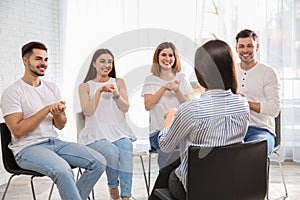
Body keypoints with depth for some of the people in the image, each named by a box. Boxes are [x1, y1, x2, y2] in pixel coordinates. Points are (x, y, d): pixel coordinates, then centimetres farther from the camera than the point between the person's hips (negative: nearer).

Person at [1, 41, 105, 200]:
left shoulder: (52, 88, 13)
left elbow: (60, 125, 13)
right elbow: (18, 130, -15)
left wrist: (57, 114, -11)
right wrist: (47, 109, -14)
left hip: (54, 142, 7)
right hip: (27, 148, -6)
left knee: (98, 162, -13)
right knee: (63, 170, -36)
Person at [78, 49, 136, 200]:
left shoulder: (118, 82, 14)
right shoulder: (85, 86, 9)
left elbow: (125, 108, 4)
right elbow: (88, 111, -4)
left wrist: (115, 94, -13)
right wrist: (99, 91, -12)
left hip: (118, 132, 2)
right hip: (96, 135, -2)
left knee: (126, 150, -31)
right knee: (112, 152, -32)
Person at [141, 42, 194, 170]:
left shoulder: (181, 78, 14)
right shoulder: (151, 80, 10)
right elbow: (148, 105, -7)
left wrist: (177, 91, -14)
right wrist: (164, 88, -15)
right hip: (159, 131, -1)